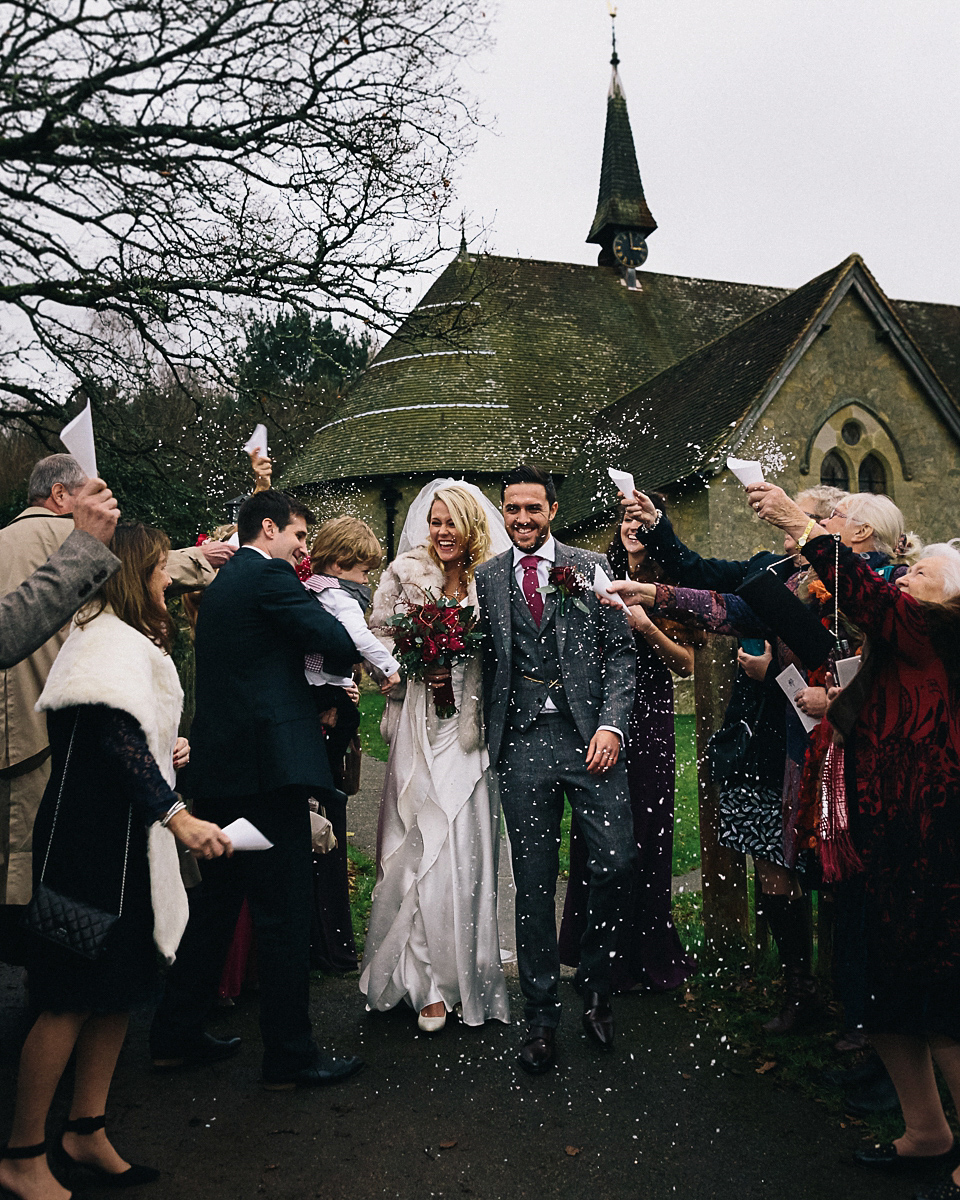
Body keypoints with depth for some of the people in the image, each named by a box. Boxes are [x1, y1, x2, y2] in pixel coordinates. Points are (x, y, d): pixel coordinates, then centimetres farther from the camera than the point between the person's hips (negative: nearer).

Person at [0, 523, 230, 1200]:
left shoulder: (125, 639, 20)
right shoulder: (116, 641, -14)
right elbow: (119, 738, -24)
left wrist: (163, 752, 9)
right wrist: (177, 816, -27)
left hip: (120, 835, 10)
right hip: (91, 837, -10)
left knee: (117, 988, 13)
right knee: (74, 995, -2)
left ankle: (87, 1135, 24)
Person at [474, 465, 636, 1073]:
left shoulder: (591, 567, 7)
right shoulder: (485, 578, 10)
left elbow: (621, 651, 3)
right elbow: (483, 662, 11)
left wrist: (612, 724, -8)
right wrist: (486, 736, 0)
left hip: (590, 737, 0)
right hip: (522, 743, 1)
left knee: (617, 863, -4)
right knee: (534, 883, 6)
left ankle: (596, 988, 22)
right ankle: (542, 1016, 21)